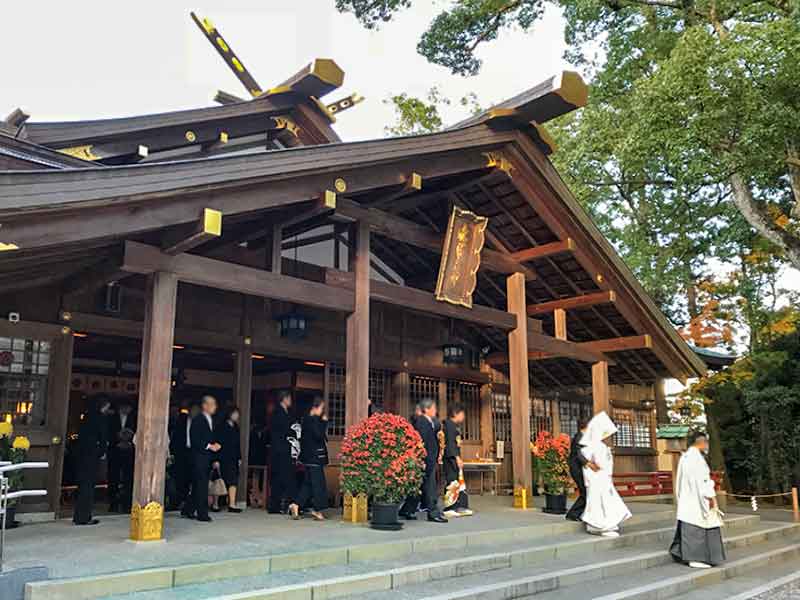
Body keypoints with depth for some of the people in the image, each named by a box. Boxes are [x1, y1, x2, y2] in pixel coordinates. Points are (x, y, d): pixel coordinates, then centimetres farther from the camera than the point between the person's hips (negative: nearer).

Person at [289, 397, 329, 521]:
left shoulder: (307, 419, 13)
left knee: (308, 483, 13)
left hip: (309, 456, 10)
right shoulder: (312, 420, -16)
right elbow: (319, 435, -22)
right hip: (314, 456, -10)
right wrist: (324, 422, -15)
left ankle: (296, 505, 8)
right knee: (318, 482, -1)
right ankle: (317, 509, 6)